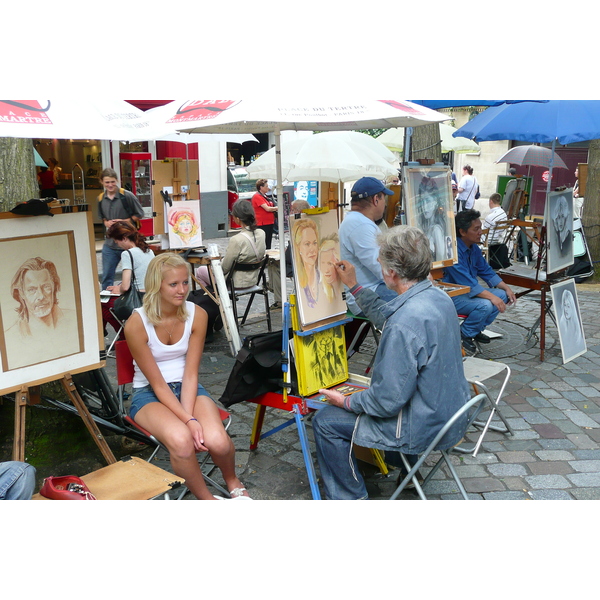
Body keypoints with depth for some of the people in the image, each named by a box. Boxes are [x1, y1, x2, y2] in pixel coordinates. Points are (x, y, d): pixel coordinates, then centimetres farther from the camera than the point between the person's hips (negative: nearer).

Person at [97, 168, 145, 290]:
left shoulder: (127, 196, -9)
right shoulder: (101, 199, 6)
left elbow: (140, 214, -3)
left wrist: (124, 221, -13)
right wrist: (106, 222, -1)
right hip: (110, 242, 4)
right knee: (107, 276, 10)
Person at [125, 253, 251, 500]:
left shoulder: (197, 315, -8)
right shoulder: (136, 324, -17)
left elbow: (190, 374, -9)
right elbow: (157, 383, -15)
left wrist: (190, 417, -23)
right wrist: (188, 421, -23)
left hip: (188, 388, 3)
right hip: (149, 394, -2)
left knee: (217, 441, -27)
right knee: (181, 440, -35)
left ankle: (231, 480, 11)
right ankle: (206, 498, -6)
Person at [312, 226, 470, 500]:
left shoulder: (405, 324, -34)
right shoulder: (437, 296, -4)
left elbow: (389, 400, -28)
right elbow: (387, 317, 16)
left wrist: (347, 402, -11)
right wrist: (354, 287, 20)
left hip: (423, 427, -9)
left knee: (324, 422, 0)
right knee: (362, 394, 34)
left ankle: (348, 497, 16)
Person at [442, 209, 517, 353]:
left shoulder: (474, 248, 6)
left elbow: (487, 272, 15)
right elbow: (466, 283, -29)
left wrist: (506, 288, 2)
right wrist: (491, 296, -32)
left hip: (469, 291, 10)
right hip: (452, 297, -10)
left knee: (503, 295, 0)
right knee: (485, 305, -29)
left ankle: (477, 330, 8)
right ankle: (464, 335, -6)